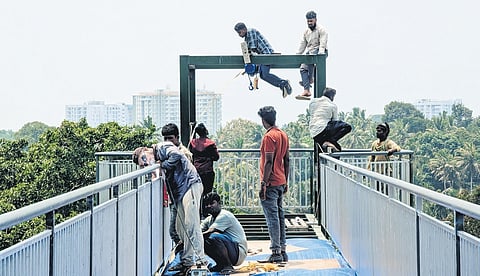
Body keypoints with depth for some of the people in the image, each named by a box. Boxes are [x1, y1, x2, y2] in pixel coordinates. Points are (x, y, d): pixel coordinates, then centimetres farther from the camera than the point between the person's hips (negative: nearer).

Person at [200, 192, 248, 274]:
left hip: (239, 252, -9)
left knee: (214, 237, -31)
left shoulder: (225, 215, -15)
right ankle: (221, 265, 9)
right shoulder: (209, 219, 13)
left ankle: (227, 265, -13)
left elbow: (209, 233, -25)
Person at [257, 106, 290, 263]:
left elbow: (269, 162, -19)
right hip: (281, 182, 9)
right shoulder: (283, 135, 12)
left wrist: (263, 184, -17)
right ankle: (283, 251, 17)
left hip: (271, 183, -9)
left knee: (272, 217, -6)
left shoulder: (269, 136, -14)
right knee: (280, 216, 12)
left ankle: (276, 253, -5)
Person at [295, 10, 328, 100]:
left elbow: (323, 44, -14)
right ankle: (306, 91, -26)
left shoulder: (321, 29, -3)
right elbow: (302, 45, 18)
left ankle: (310, 79, -26)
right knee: (303, 68, -17)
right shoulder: (306, 32, 17)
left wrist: (320, 54, -28)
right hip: (309, 52, 6)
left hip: (319, 52, -6)